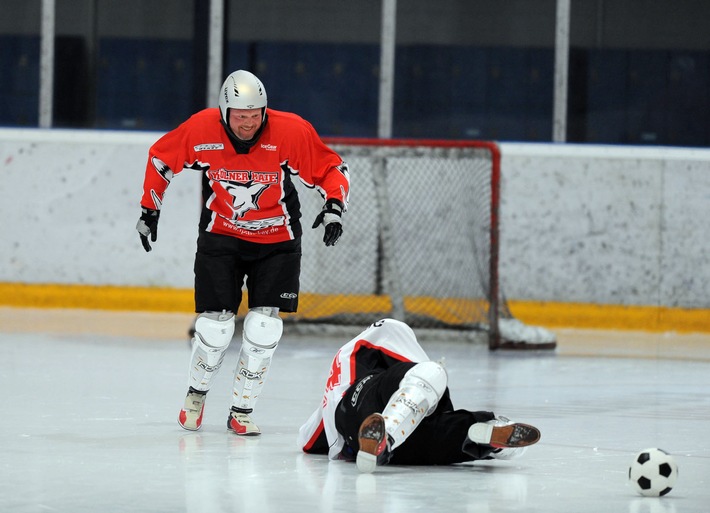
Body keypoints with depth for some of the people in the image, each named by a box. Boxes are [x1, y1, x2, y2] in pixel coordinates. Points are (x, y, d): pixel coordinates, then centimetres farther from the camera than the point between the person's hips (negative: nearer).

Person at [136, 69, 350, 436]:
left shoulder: (292, 132, -20)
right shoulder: (201, 130, -16)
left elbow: (331, 169, -9)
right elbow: (160, 158, 2)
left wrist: (334, 206, -25)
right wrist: (149, 209, 4)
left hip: (276, 240, 0)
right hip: (221, 235, 0)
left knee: (263, 329, -9)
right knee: (215, 325, -6)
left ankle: (242, 410, 8)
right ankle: (197, 391, 23)